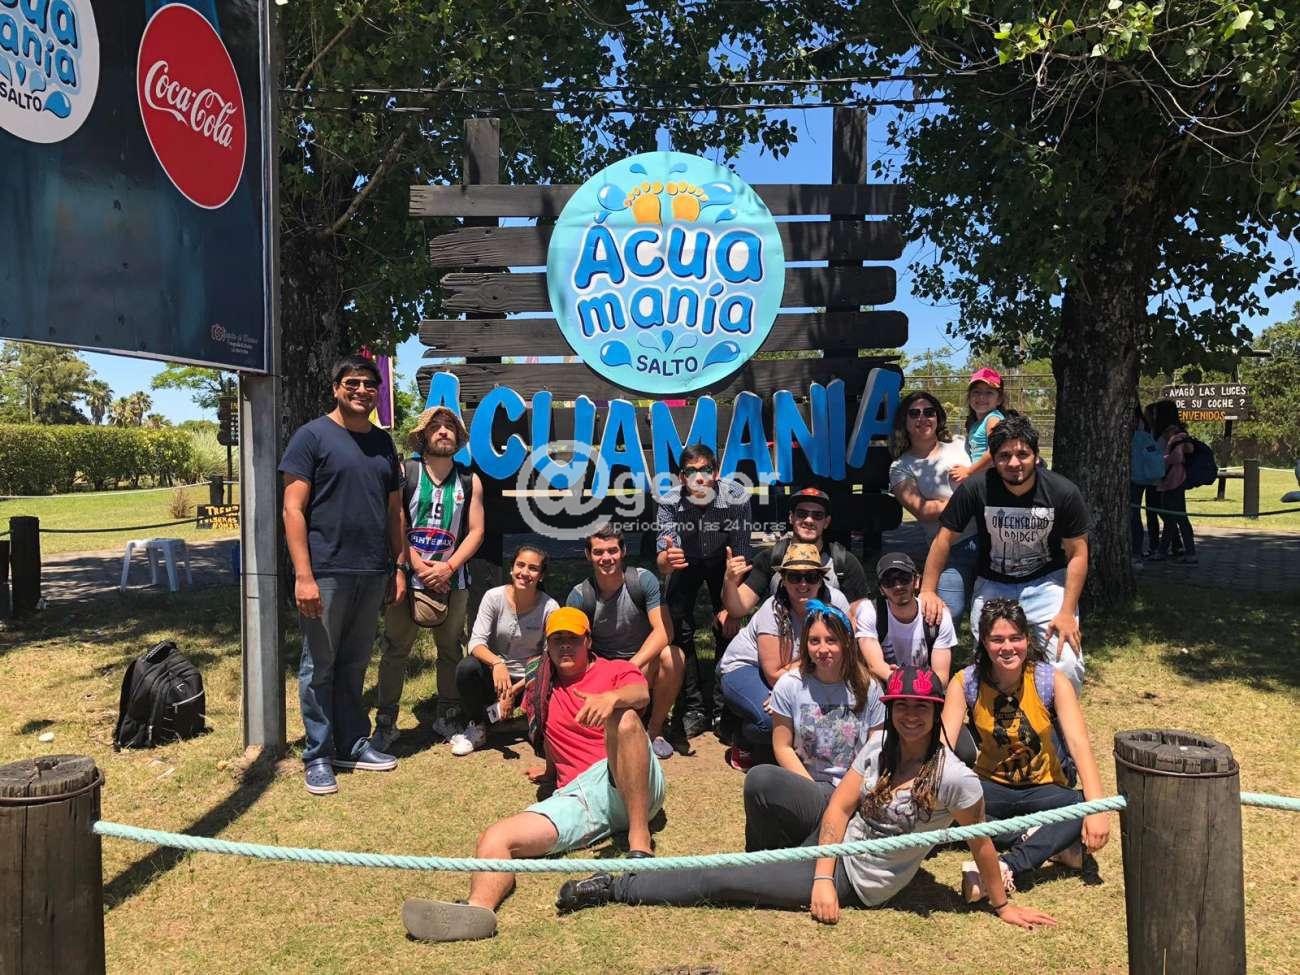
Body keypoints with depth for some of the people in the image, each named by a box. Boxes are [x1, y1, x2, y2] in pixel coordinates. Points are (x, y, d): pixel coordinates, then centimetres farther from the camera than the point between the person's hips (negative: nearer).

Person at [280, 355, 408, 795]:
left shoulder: (383, 443, 14)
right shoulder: (312, 436, -3)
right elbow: (293, 510, -8)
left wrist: (399, 566, 12)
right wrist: (303, 575, -15)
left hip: (373, 574, 5)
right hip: (327, 573, -5)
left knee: (354, 664, 15)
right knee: (319, 666, 3)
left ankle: (353, 744, 26)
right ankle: (318, 756, 15)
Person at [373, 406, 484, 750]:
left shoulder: (469, 481, 7)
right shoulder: (405, 473, -1)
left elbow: (476, 531, 3)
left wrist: (447, 568, -9)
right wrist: (420, 567, -13)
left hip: (452, 580, 3)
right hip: (408, 576, -2)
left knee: (451, 648, 9)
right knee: (395, 649, 1)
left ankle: (448, 718, 21)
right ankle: (385, 722, 11)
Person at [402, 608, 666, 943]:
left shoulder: (616, 670, 11)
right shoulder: (540, 692, 26)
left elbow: (641, 694, -12)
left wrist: (612, 697, -32)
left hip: (634, 789, -4)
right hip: (576, 797, 4)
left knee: (622, 717, -34)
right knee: (494, 838, -19)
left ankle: (639, 842, -33)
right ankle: (478, 909, -49)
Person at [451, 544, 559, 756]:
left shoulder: (550, 608, -11)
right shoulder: (494, 597, -9)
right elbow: (476, 642, -16)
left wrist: (516, 690, -18)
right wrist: (497, 663, -38)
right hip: (494, 675, 0)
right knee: (466, 668, -30)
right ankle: (478, 727, -3)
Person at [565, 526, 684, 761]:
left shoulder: (643, 580, -14)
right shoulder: (579, 596, -11)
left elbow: (664, 631, -23)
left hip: (644, 664, 0)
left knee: (672, 656, -33)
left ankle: (655, 729, -10)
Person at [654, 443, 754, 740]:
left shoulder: (736, 498, -32)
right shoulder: (670, 503, -30)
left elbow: (740, 557, -25)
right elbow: (663, 563, -35)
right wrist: (667, 559, -60)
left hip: (721, 560, 0)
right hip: (687, 561, 1)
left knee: (728, 626, -11)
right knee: (677, 626, -13)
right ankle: (693, 707, -2)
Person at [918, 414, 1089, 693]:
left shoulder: (1063, 493, -16)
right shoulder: (975, 489, -18)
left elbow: (1077, 553, -8)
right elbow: (945, 538, -8)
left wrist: (1067, 612, -14)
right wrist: (928, 590, -9)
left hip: (1047, 582, 0)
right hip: (992, 585, 1)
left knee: (1067, 666, -14)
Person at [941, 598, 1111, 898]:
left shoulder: (1052, 682, -15)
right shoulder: (965, 683, -13)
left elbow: (1079, 744, -24)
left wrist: (1097, 808, -39)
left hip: (1044, 790, -1)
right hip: (991, 788, 1)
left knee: (1085, 810, -32)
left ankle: (1003, 867, -35)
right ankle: (1049, 843, -22)